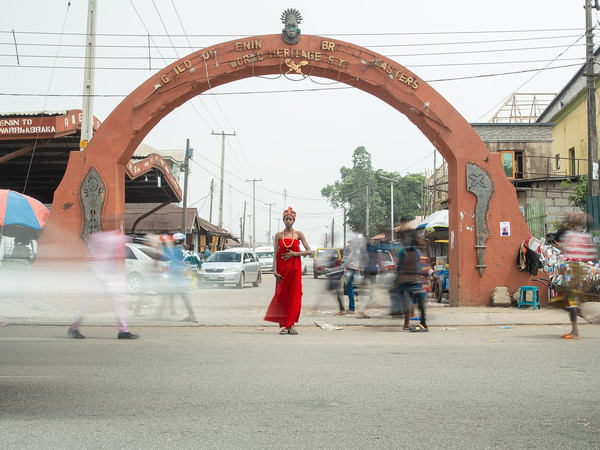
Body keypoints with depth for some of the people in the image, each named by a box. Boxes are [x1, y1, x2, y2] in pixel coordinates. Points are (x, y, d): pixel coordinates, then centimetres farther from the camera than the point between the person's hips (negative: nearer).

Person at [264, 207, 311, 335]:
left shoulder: (298, 234, 5)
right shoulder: (278, 235, 6)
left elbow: (308, 251, 2)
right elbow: (275, 254, 1)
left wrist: (294, 254, -10)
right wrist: (275, 271, -9)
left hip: (295, 267, 0)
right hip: (282, 268, 0)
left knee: (294, 295, -2)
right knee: (282, 295, -2)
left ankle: (291, 325, 4)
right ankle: (283, 326, 3)